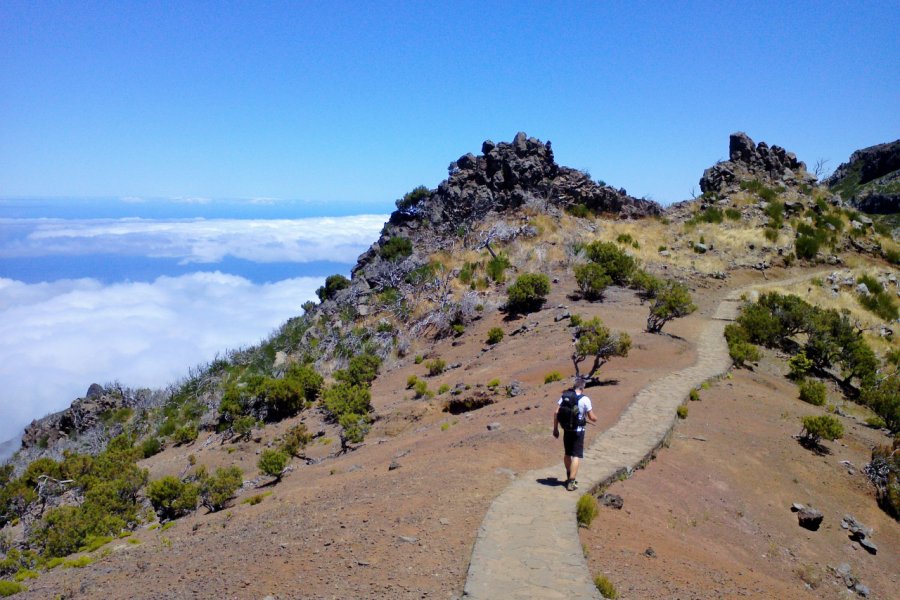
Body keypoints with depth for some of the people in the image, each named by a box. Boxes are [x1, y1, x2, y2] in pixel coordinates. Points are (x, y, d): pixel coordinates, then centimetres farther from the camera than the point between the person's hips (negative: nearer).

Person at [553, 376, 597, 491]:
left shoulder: (564, 396, -1)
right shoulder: (585, 399, -13)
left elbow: (556, 413, -2)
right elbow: (592, 417, -10)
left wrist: (555, 428, 6)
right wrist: (595, 419, 14)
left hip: (567, 430, 4)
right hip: (578, 431, -4)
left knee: (567, 454, 19)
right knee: (576, 456, 2)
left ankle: (569, 477, 35)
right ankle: (571, 482, -1)